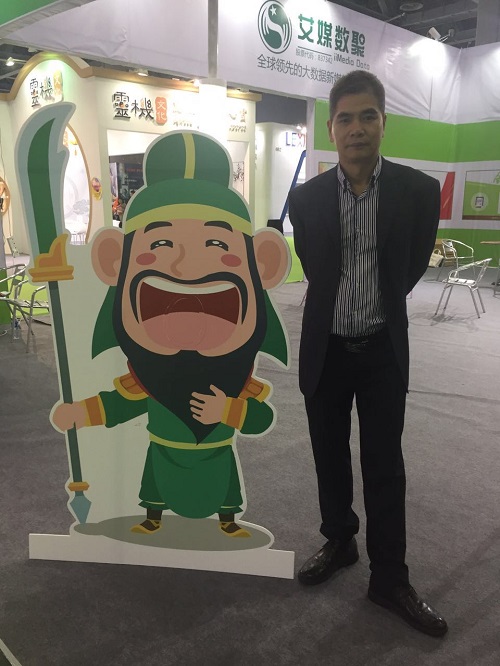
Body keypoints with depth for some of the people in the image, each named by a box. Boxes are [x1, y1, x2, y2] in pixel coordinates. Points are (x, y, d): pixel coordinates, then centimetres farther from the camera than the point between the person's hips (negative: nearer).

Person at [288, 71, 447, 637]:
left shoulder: (418, 191, -8)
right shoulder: (305, 198, -4)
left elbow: (413, 265, 6)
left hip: (383, 349, -1)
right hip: (324, 348, 2)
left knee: (384, 464, 6)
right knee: (329, 456, 14)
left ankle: (389, 578, 22)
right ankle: (339, 541, 37)